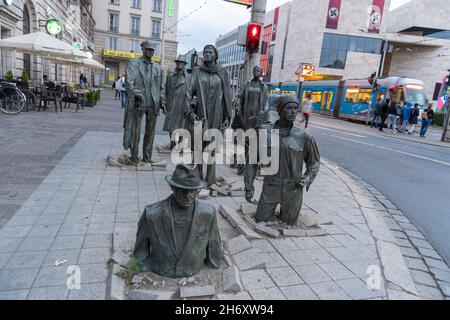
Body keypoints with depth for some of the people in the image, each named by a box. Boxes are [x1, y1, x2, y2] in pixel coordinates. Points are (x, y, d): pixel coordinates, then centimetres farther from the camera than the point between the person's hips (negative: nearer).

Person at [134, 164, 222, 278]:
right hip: (159, 277, -1)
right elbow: (141, 251, -3)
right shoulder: (152, 214, -20)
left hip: (195, 278, 1)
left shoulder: (208, 214, -17)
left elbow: (214, 251, 0)